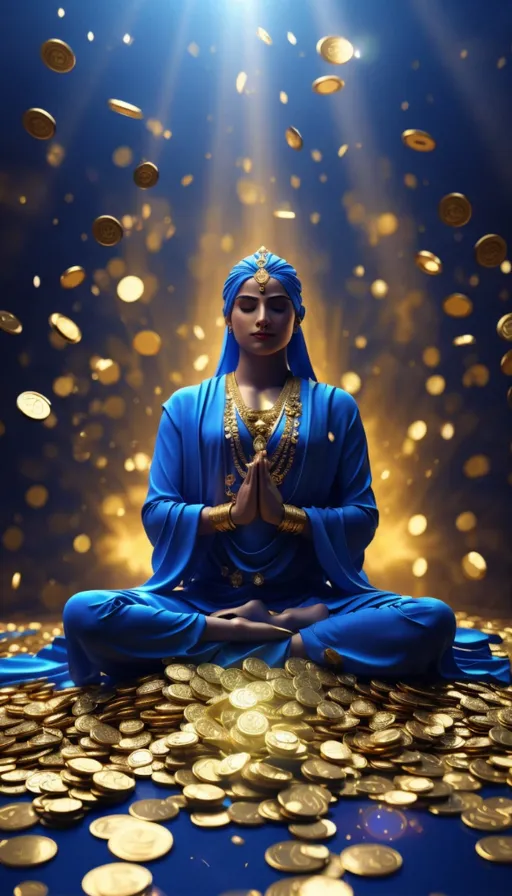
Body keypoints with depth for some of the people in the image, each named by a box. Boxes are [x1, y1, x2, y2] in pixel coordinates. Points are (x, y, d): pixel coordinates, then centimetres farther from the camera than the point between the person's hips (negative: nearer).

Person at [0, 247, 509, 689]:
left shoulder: (335, 407, 7)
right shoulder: (187, 406, 7)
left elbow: (363, 518, 2)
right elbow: (156, 514, 1)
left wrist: (286, 514, -15)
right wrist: (229, 512, -15)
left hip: (311, 596, 0)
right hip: (203, 597, 0)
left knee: (433, 621, -25)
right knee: (85, 613, -26)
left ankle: (230, 640, -17)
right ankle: (299, 630, -17)